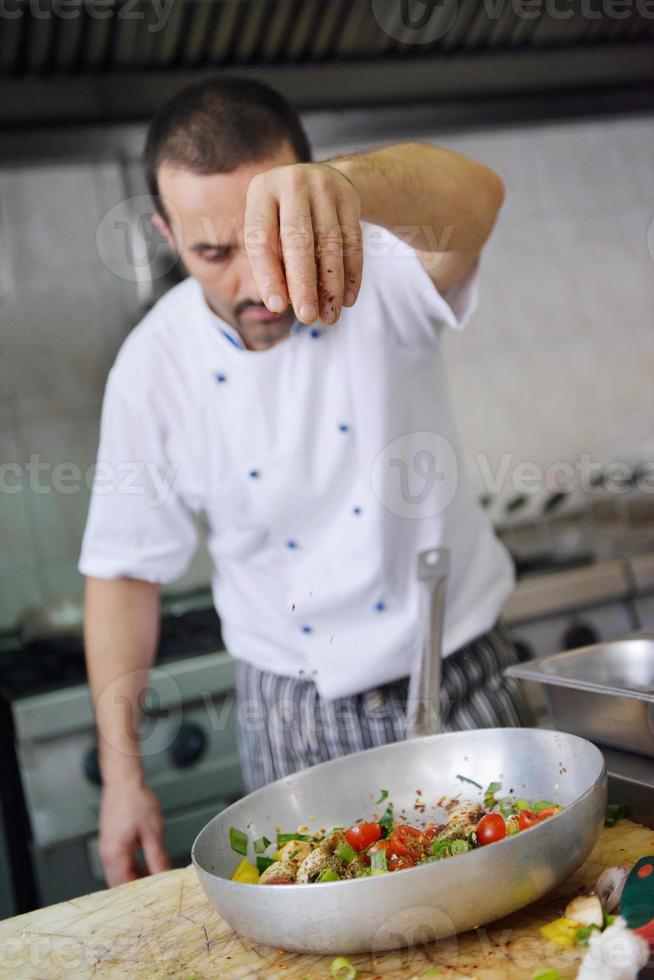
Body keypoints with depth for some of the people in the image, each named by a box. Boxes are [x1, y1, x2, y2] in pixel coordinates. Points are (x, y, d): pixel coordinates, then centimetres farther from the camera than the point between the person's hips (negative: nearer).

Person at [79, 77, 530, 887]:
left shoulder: (376, 270, -15)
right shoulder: (153, 369, -10)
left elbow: (473, 196, -38)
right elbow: (127, 568, -2)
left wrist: (347, 182, -61)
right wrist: (121, 773, -4)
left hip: (462, 682, 0)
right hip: (298, 720, 1)